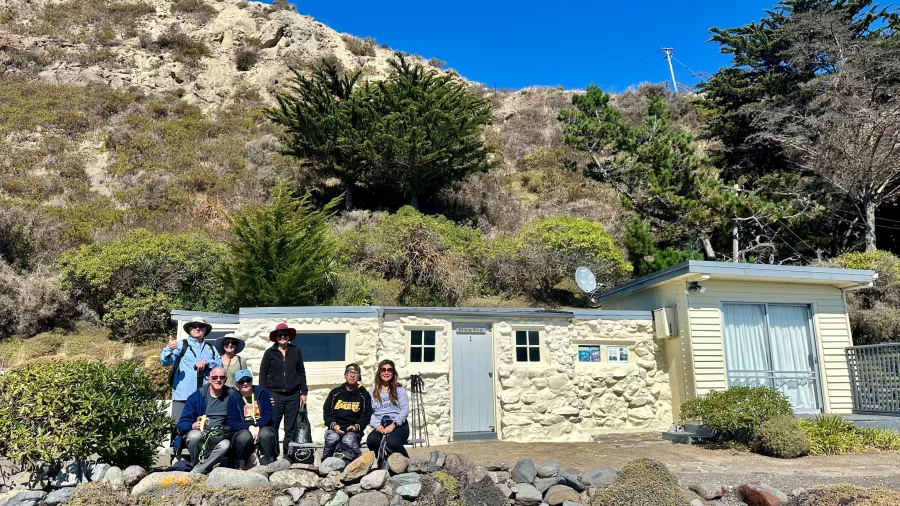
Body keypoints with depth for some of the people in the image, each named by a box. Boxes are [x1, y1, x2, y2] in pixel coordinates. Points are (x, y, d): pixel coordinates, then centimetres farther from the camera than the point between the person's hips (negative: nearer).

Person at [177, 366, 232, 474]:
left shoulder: (231, 395, 6)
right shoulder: (197, 396, 1)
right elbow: (182, 424, -2)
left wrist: (226, 431, -8)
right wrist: (193, 426, -23)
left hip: (219, 438, 0)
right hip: (198, 434, 0)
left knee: (225, 445, -33)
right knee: (195, 435, -35)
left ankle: (195, 472, -19)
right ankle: (196, 465, -9)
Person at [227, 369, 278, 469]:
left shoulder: (262, 393, 5)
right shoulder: (233, 398, 2)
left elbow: (268, 414, -3)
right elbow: (232, 423, -5)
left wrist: (257, 427, -21)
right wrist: (249, 427, -21)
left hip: (262, 428, 0)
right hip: (242, 430, 0)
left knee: (265, 434, -33)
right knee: (245, 436, -34)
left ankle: (269, 464, -17)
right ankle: (240, 465, -11)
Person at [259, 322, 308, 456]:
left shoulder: (296, 351, 7)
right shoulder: (270, 352, 3)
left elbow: (301, 372, 10)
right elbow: (263, 374, 4)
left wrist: (303, 392, 6)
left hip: (293, 395, 2)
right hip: (275, 395, -1)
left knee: (291, 428, 6)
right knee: (272, 427, -1)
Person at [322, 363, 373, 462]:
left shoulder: (364, 395, 13)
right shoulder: (335, 393, 16)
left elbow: (366, 416, 8)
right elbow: (327, 412, 11)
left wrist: (356, 427, -11)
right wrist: (333, 425, -8)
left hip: (354, 430, -1)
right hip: (335, 428, 1)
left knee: (348, 440, -35)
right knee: (332, 438, -32)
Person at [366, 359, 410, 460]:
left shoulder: (399, 390, 12)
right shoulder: (373, 392, 18)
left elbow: (405, 410, 0)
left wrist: (393, 424, -14)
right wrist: (377, 425, -12)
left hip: (398, 425, -2)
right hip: (380, 427, 2)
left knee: (392, 442, -35)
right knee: (371, 440, -32)